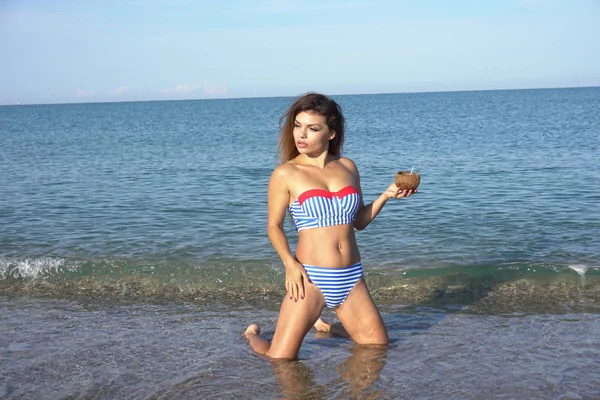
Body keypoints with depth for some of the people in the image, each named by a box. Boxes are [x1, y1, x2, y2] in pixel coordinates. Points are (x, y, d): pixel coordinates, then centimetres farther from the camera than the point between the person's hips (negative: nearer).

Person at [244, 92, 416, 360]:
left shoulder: (348, 167, 8)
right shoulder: (285, 174, -4)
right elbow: (274, 226, -2)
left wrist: (386, 196, 1)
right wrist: (290, 264, -16)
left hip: (351, 277, 5)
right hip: (311, 277, -4)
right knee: (280, 362, -7)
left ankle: (320, 324, 35)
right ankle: (253, 335, 28)